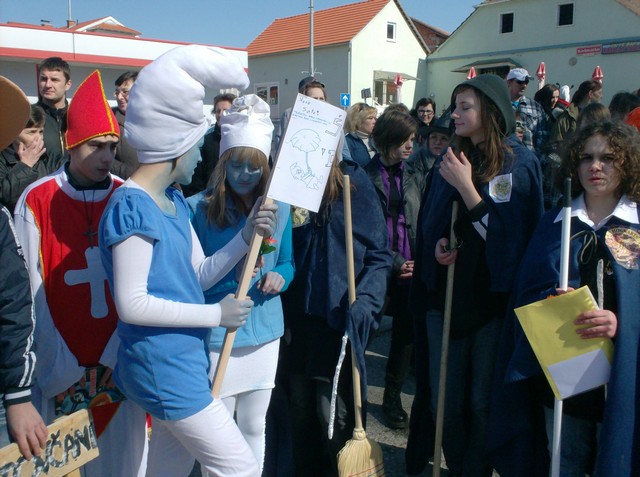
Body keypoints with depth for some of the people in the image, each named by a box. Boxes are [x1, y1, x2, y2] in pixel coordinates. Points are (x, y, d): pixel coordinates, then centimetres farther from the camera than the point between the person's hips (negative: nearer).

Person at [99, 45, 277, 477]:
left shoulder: (173, 200, 10)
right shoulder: (132, 207, -18)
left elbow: (200, 276, 10)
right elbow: (132, 304, -23)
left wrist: (246, 236, -4)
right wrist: (216, 314, -17)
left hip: (186, 358, 9)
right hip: (163, 365, -9)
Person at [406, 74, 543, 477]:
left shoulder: (520, 164, -6)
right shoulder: (449, 160, 7)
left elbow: (511, 232, -16)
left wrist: (465, 186, -19)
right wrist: (437, 245, -7)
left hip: (494, 298, -4)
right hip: (444, 295, 4)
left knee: (483, 401, 7)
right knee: (446, 399, 11)